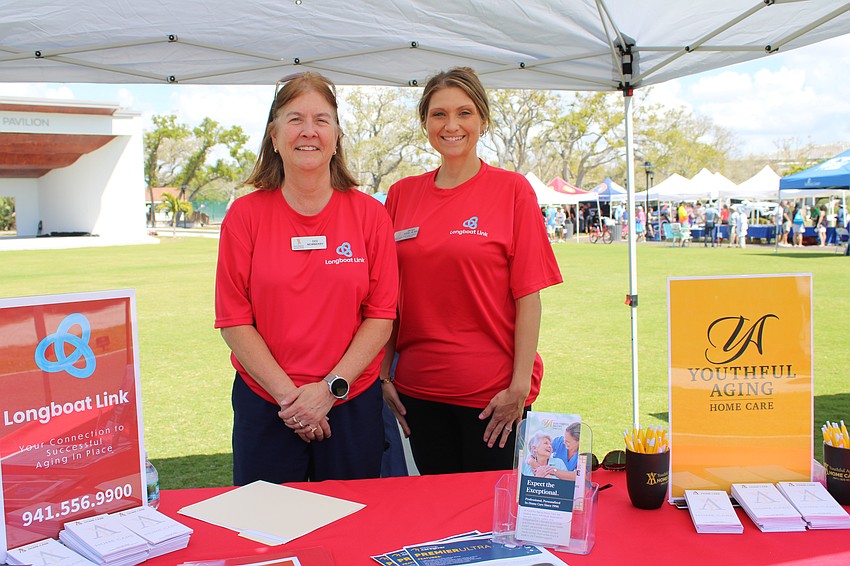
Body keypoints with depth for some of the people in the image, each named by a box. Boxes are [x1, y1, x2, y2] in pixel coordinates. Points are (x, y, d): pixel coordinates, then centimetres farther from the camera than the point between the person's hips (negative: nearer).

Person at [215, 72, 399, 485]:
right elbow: (233, 320, -4)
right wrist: (288, 393, -11)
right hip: (264, 402, 0)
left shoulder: (370, 214, 0)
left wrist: (331, 388, -11)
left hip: (352, 403, 1)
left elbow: (382, 314, -3)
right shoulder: (245, 214, -2)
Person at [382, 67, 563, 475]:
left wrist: (520, 384, -12)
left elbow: (528, 296, -7)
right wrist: (383, 376, 4)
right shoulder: (401, 195, 5)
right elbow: (389, 298, 7)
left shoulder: (512, 190, -5)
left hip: (491, 392, -3)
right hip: (418, 388, 3)